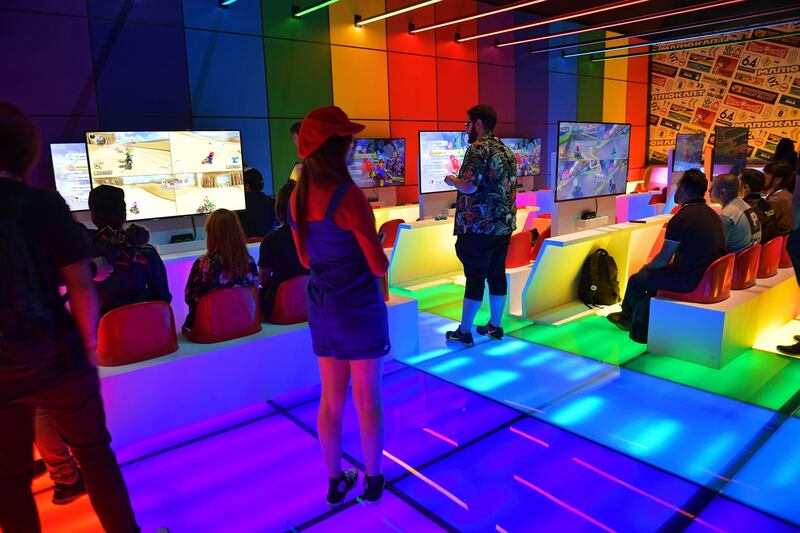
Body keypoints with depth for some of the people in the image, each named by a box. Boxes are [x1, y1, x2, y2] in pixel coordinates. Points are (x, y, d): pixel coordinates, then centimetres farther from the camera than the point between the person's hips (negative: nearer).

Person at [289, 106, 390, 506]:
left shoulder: (297, 197, 1)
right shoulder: (348, 195, -20)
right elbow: (378, 266, -15)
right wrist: (376, 250, 5)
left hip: (322, 311, 6)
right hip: (359, 310, -6)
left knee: (331, 399, 17)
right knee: (368, 400, 11)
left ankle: (335, 481, 32)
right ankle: (372, 480, 28)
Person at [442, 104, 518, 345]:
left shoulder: (478, 148, -11)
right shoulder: (507, 151, 14)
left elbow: (469, 187, -20)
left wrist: (451, 180, -2)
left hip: (479, 226, -8)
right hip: (504, 225, 8)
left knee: (475, 278, -3)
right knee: (497, 275, 12)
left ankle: (464, 332, 6)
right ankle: (495, 325, 23)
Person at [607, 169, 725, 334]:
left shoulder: (680, 219, -20)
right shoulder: (712, 214, 8)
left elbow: (663, 259, -13)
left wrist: (646, 267, 9)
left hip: (691, 281, -9)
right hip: (711, 277, 9)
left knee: (636, 279, 10)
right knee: (655, 272, 26)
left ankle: (627, 318, 36)